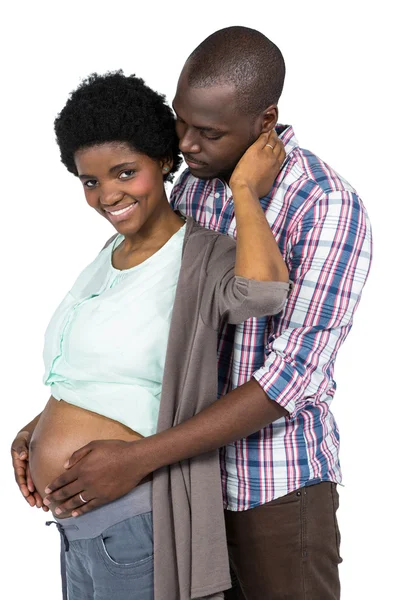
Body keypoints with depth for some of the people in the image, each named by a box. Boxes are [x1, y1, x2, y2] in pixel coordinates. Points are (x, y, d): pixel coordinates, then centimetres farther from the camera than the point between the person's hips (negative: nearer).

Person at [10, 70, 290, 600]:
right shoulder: (111, 255, 11)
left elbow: (263, 290, -38)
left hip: (139, 525, -8)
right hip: (77, 524, 8)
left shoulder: (203, 260, -14)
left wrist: (245, 189, -24)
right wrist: (38, 428, 10)